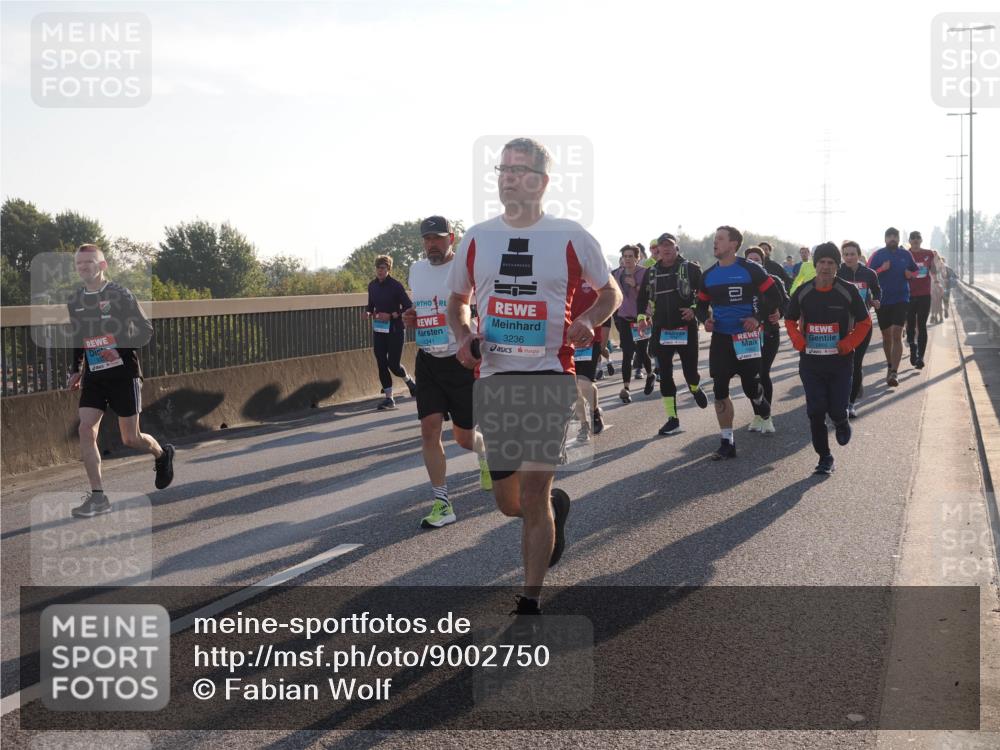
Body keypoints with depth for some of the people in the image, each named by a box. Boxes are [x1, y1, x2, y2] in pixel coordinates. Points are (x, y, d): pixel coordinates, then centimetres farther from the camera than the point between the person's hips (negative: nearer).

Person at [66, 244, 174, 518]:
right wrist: (76, 370, 13)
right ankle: (98, 497, -7)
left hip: (123, 372, -4)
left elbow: (146, 329, -6)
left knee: (130, 439, 0)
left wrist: (122, 348, -21)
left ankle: (162, 454, 35)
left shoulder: (120, 294, -7)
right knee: (86, 429, -12)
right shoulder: (74, 301, 8)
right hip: (93, 376, 5)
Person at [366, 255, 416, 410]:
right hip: (378, 330, 5)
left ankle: (409, 380, 27)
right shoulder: (372, 285, 5)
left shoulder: (395, 286, -12)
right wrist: (368, 312, -3)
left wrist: (391, 315, -20)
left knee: (393, 364, -5)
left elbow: (409, 307, -11)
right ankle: (389, 398, 8)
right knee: (381, 364, 0)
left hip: (394, 330, -5)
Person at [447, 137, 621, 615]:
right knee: (508, 501, 9)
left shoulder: (571, 237, -1)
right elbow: (458, 299, 21)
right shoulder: (477, 238, 8)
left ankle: (531, 600, 6)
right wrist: (463, 335, 0)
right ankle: (555, 507, 44)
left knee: (532, 495, -8)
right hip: (494, 378, 4)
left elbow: (611, 292, 11)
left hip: (550, 375, -3)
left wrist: (589, 320, -10)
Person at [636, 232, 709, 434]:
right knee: (665, 374, 1)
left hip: (686, 327, -3)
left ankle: (695, 388, 39)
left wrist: (695, 309, -16)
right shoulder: (652, 272, 8)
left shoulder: (690, 268, -3)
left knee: (690, 370, 1)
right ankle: (671, 417, 7)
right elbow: (643, 296, 20)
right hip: (661, 329, 3)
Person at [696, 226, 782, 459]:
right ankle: (727, 442, 6)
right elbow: (701, 305, 17)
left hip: (746, 337, -4)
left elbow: (774, 297, -4)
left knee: (751, 387, 0)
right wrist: (705, 319, -4)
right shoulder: (708, 276, 7)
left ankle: (760, 400, 40)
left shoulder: (750, 270, -8)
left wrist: (759, 318, -14)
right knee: (720, 391, -2)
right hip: (720, 338, 4)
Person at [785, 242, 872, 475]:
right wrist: (798, 341, -3)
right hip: (810, 361, 2)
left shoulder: (848, 291, -4)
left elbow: (865, 322, 3)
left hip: (840, 360, -2)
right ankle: (824, 458, 12)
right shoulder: (803, 292, 2)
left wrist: (849, 343, -10)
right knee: (815, 412, -1)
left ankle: (841, 423, 34)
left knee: (837, 410, -4)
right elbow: (790, 320, 15)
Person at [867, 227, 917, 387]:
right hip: (882, 300, 1)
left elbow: (915, 271, 19)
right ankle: (890, 365, 33)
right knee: (886, 335, 12)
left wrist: (910, 274, -3)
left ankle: (894, 372, -18)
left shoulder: (905, 254, 6)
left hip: (901, 299, -1)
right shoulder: (877, 255, 1)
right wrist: (882, 269, -17)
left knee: (897, 335, -13)